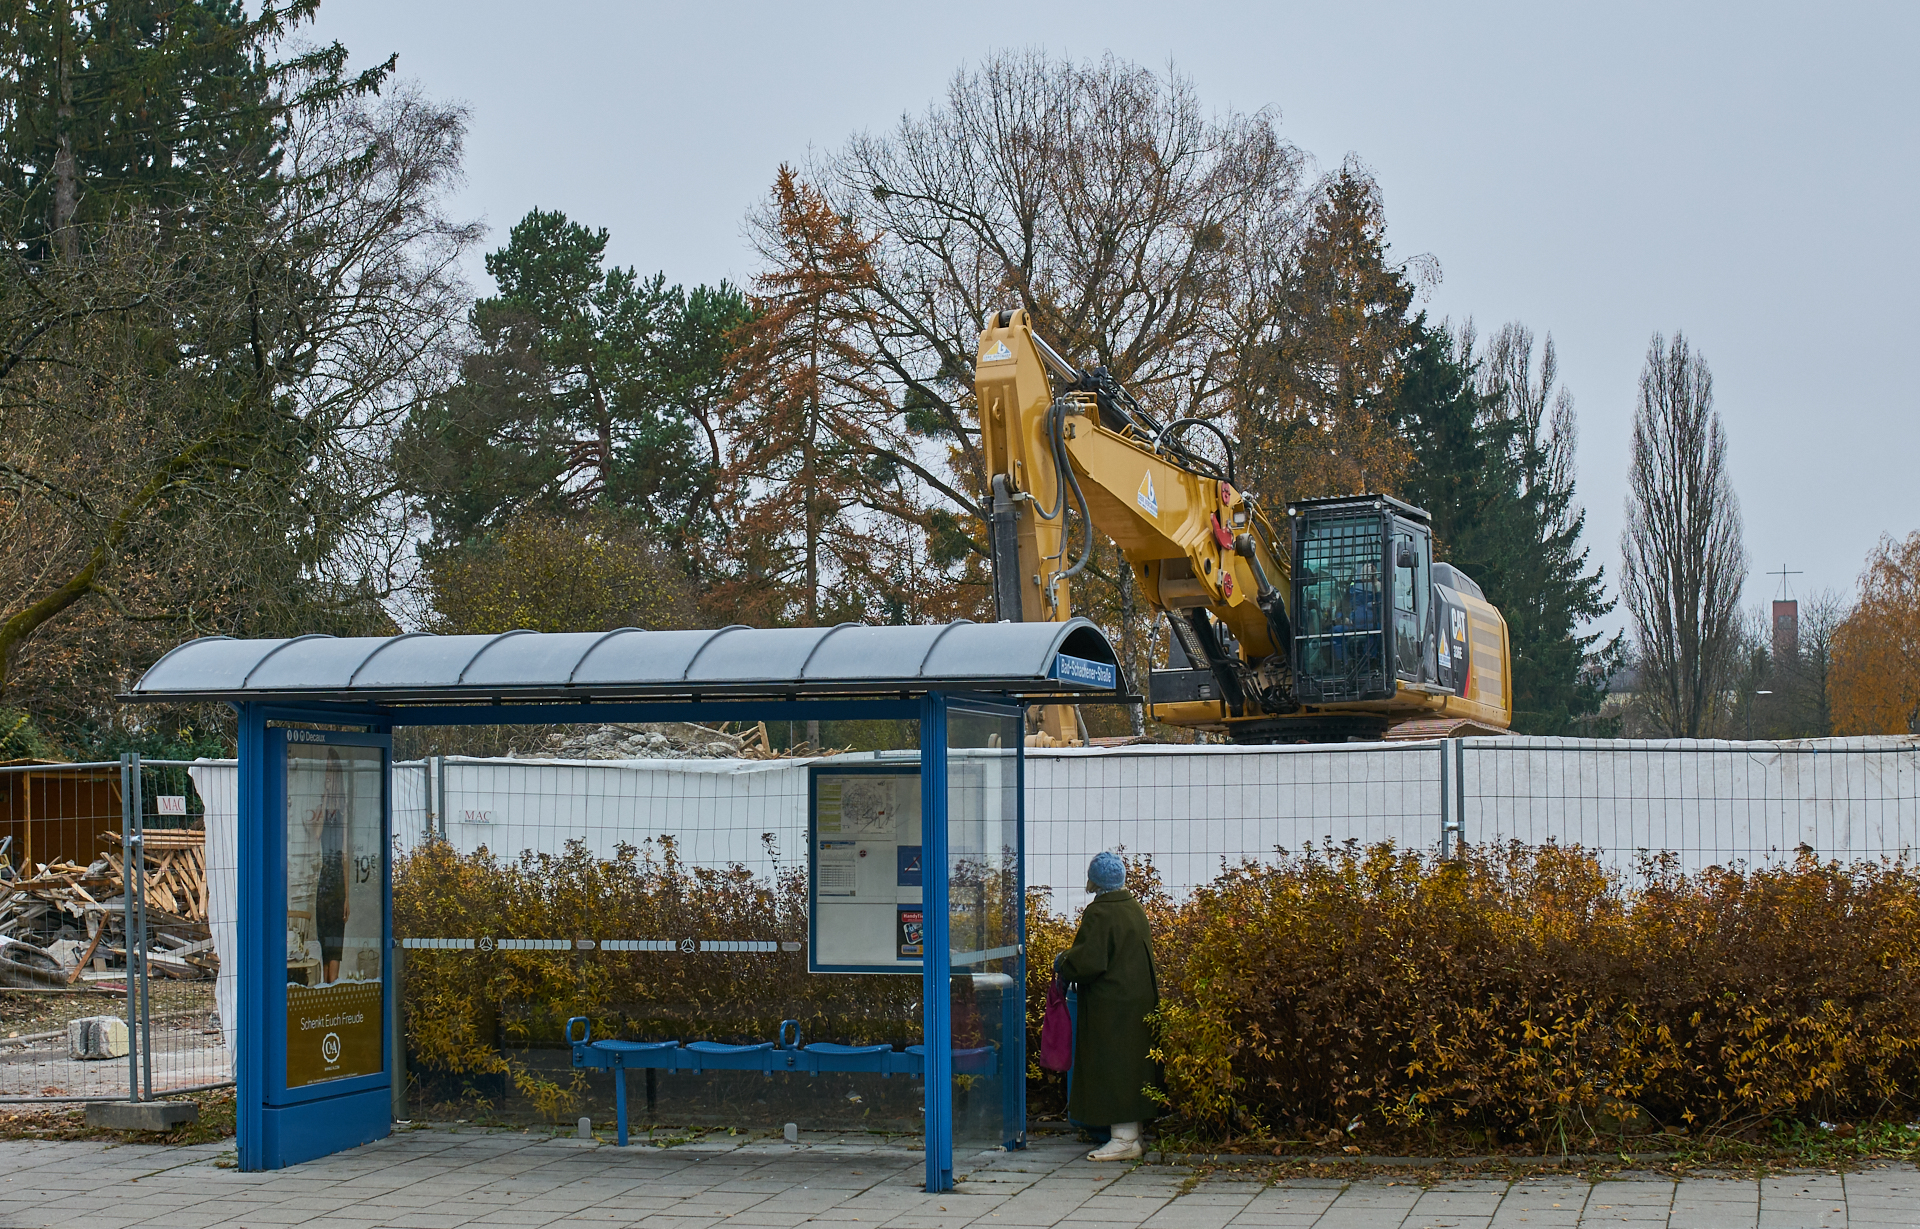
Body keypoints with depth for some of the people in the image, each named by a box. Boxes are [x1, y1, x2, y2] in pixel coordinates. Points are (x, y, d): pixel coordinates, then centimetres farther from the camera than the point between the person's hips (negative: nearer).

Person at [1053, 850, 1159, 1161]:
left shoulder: (1099, 913, -17)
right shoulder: (1135, 909, 9)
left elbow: (1088, 961, -22)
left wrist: (1062, 962, -1)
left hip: (1111, 1005, -9)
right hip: (1139, 999, 9)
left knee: (1111, 1069, -4)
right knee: (1130, 1065, 14)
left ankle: (1123, 1138, -3)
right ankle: (1131, 1135, 19)